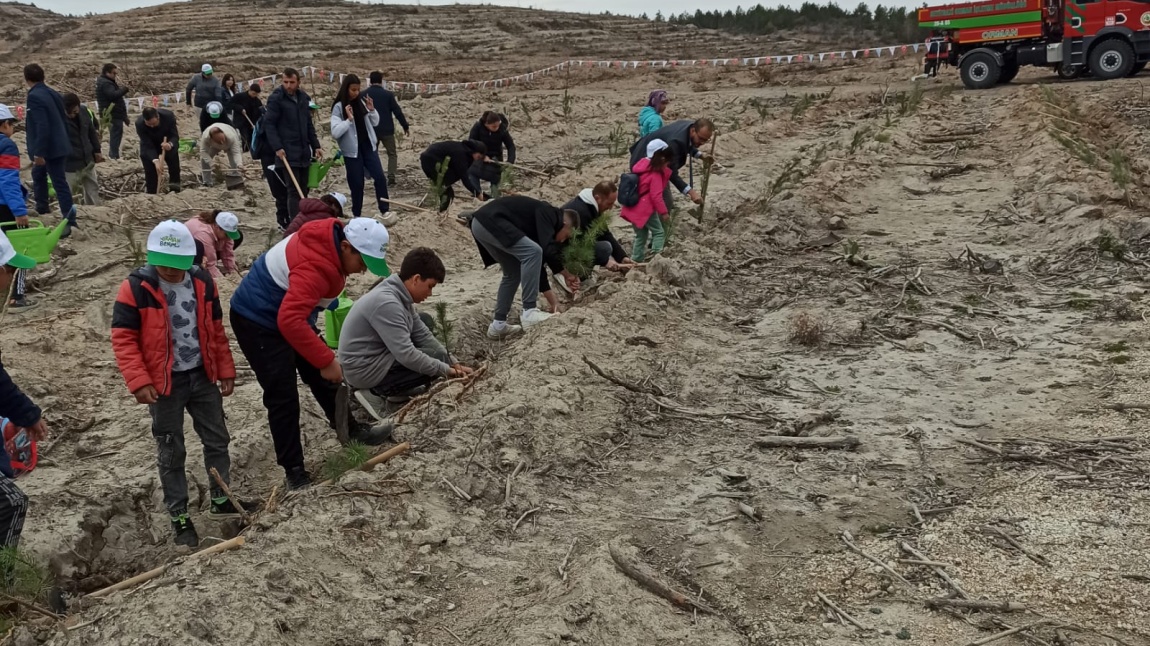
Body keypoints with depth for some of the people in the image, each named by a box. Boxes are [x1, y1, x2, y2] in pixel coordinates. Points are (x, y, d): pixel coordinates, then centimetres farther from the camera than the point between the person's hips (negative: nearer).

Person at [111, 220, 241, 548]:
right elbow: (123, 339, -13)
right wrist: (139, 381, -21)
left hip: (202, 376, 4)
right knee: (171, 452, 6)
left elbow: (216, 330, 8)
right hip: (164, 383, -4)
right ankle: (179, 516, 19)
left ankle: (221, 500, 32)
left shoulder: (202, 282, -1)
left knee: (217, 440, 13)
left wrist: (226, 370, 8)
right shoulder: (135, 288, -14)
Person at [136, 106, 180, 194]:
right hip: (150, 144, -1)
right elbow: (148, 145, -30)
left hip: (167, 142, 1)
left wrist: (170, 144, -49)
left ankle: (174, 189, -6)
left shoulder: (168, 116, -32)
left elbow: (175, 135, -25)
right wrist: (155, 160, -44)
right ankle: (150, 192, 4)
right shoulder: (139, 123, -32)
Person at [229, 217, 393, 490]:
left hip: (287, 313, 10)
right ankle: (294, 471, 3)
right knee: (283, 397, -7)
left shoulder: (328, 242, -6)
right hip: (257, 321, -10)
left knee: (324, 377, 16)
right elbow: (290, 321, -44)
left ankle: (350, 430, 34)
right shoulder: (315, 265, -36)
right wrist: (326, 359, -37)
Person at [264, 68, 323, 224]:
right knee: (294, 191, -10)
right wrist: (277, 147, -19)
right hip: (287, 153, -6)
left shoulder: (303, 98, 13)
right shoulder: (276, 99, -6)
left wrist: (315, 146, 13)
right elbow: (269, 124, -10)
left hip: (303, 152, 6)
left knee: (303, 190, 9)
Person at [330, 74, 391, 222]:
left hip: (368, 146, 4)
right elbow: (335, 132, -17)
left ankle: (384, 211, 1)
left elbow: (375, 123, 13)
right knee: (357, 184, 2)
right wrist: (349, 119, -24)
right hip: (352, 151, -4)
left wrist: (372, 110, -4)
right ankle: (356, 216, 16)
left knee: (380, 177, -6)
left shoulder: (361, 102, 4)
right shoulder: (339, 107, -10)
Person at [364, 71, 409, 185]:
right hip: (386, 130, -2)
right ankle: (391, 177, -6)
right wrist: (405, 126, 3)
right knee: (392, 154, 9)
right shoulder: (388, 94, -6)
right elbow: (397, 111, -6)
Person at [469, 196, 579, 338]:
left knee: (513, 273, 18)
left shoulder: (542, 221, 23)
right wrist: (567, 275, -1)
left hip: (481, 225, 11)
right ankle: (529, 313, -15)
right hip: (489, 221, -11)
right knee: (532, 252, -18)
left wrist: (554, 304, 28)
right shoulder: (547, 213, -4)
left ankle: (498, 325, 22)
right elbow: (548, 250, -16)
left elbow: (538, 263, 26)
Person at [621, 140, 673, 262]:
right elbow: (656, 196, -20)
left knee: (641, 235, 19)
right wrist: (664, 211, -13)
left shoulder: (643, 164, 6)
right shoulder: (655, 174, -17)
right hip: (646, 209, -8)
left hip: (634, 208, 8)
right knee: (659, 232, 2)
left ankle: (636, 260, 21)